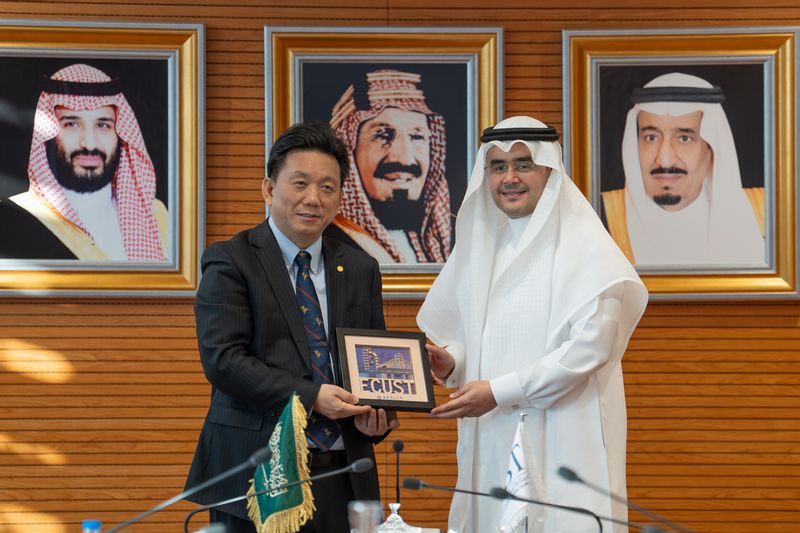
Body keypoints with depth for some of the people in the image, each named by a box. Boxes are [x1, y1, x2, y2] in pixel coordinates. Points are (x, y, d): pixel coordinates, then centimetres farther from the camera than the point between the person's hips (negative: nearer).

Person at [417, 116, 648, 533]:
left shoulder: (582, 244, -7)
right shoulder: (477, 242, 12)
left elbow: (590, 346, -16)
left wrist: (499, 391, -17)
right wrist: (450, 361, -4)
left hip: (562, 445, -5)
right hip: (489, 441, 5)